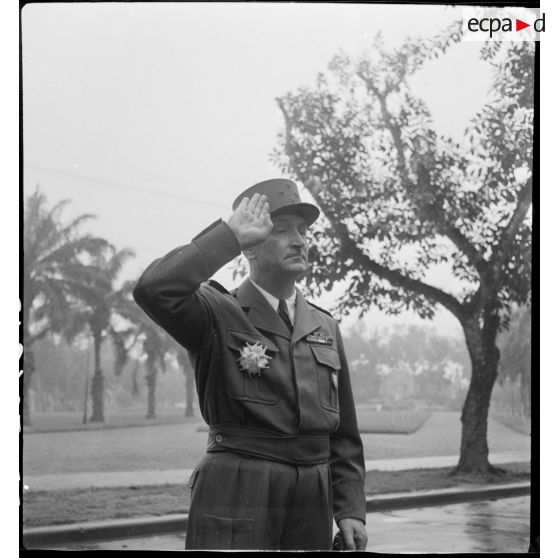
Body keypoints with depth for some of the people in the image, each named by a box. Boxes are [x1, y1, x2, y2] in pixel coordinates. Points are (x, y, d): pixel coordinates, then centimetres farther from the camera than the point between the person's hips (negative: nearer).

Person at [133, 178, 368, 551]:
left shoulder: (326, 328, 15)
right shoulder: (218, 315, -1)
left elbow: (343, 434, 16)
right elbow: (154, 290, -24)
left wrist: (351, 509, 6)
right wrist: (230, 236, -15)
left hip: (312, 506, 6)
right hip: (235, 504, -5)